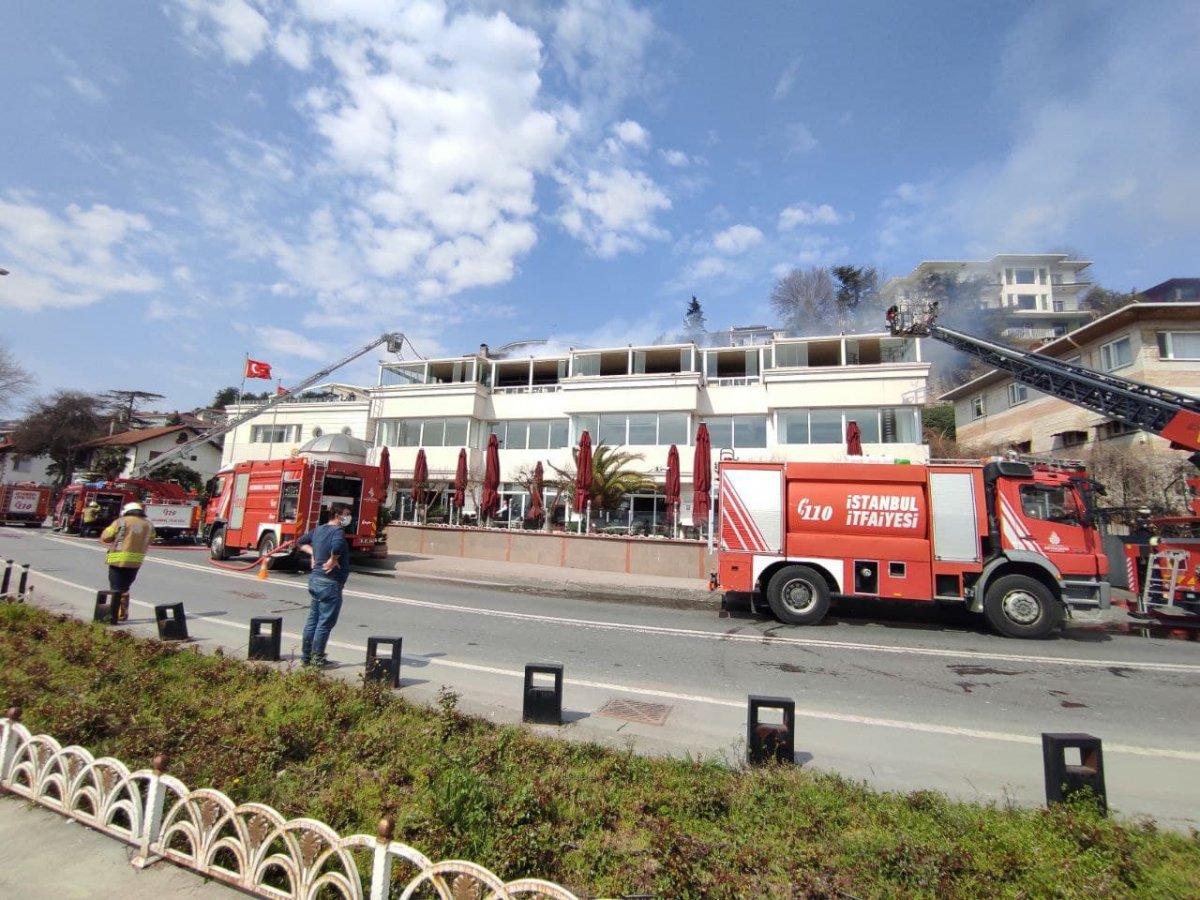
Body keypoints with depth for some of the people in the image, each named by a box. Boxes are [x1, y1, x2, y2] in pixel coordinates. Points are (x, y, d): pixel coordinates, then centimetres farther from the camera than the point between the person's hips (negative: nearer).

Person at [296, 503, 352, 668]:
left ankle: (305, 655, 25)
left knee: (313, 619, 17)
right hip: (330, 583, -9)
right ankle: (317, 658, 10)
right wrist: (333, 559, -23)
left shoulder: (318, 529, 10)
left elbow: (301, 541, 25)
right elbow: (337, 545, -39)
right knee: (326, 622, 2)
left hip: (315, 579, 9)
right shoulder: (338, 531, -17)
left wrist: (313, 553, 13)